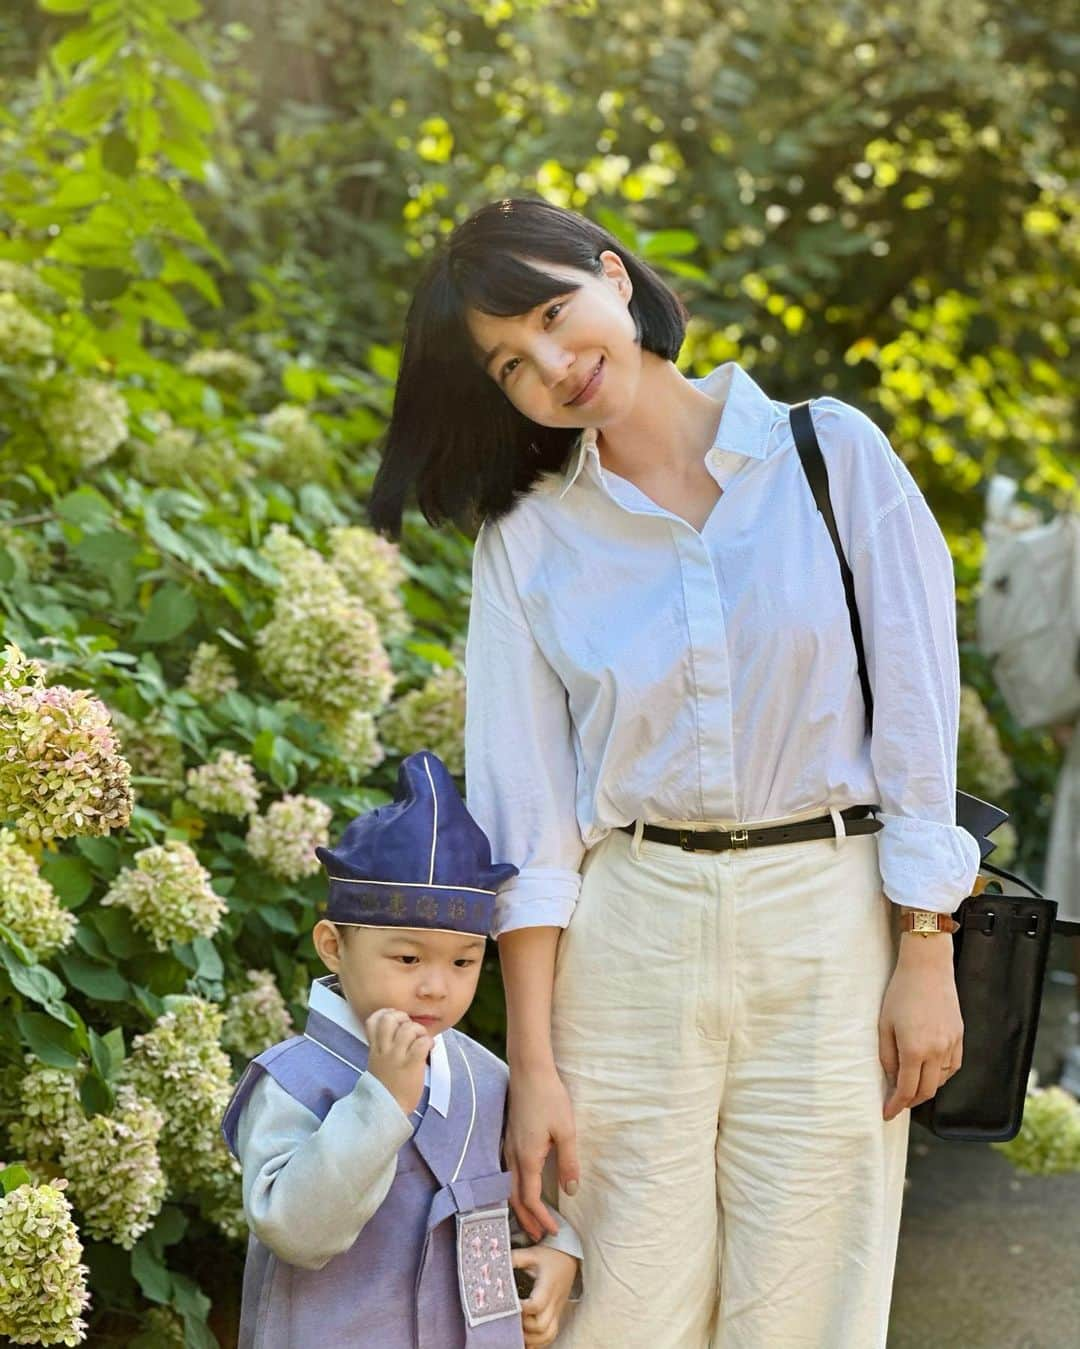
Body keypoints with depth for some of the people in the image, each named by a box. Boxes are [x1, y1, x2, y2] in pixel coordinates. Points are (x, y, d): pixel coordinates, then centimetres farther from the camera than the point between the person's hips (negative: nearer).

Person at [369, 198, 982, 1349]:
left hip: (830, 920, -1)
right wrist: (532, 1063, -6)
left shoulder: (832, 454, 1)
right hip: (627, 930, 1)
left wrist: (926, 961, -5)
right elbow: (524, 810, 0)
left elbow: (917, 710, 0)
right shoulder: (527, 536, 5)